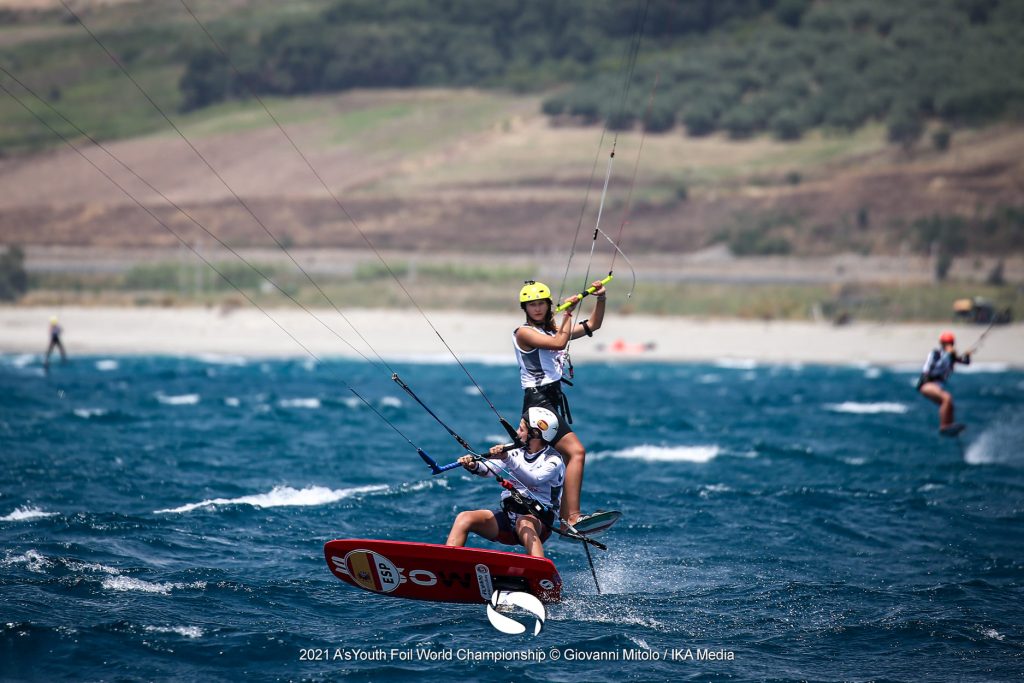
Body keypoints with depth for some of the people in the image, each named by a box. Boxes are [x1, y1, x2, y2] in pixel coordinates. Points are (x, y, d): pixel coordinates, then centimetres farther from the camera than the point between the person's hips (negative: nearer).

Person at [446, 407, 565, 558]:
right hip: (507, 514, 6)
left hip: (538, 519, -6)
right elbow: (491, 470, -3)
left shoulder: (554, 461, -5)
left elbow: (534, 479, -25)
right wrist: (475, 466, -25)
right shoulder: (516, 453, 13)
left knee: (523, 523, -40)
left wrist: (508, 459, -37)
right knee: (464, 518, -14)